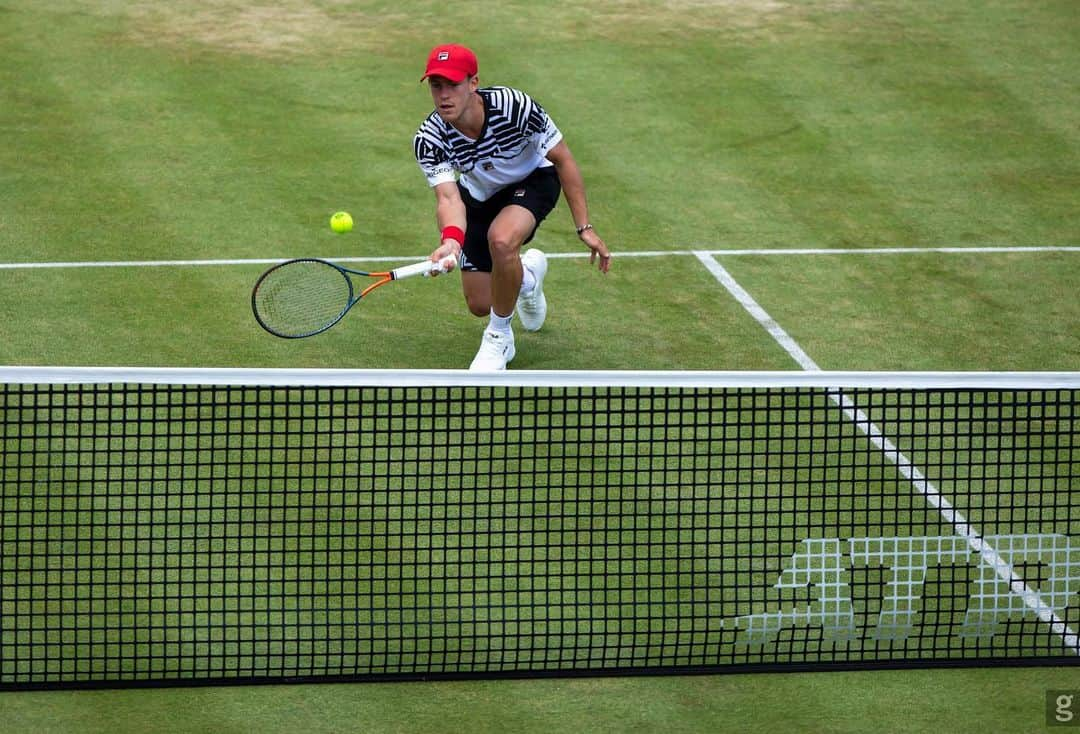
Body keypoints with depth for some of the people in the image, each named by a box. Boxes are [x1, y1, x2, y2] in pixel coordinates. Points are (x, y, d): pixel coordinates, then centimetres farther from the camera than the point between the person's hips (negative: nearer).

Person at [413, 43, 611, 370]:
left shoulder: (515, 107, -35)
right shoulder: (428, 140, -29)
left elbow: (563, 160, -22)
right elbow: (448, 198, -38)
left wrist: (584, 227, -22)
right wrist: (451, 240, -62)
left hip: (534, 181, -4)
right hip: (479, 196, 4)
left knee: (501, 239, -37)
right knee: (480, 305, 5)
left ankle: (499, 335, -12)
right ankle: (528, 274, 43)